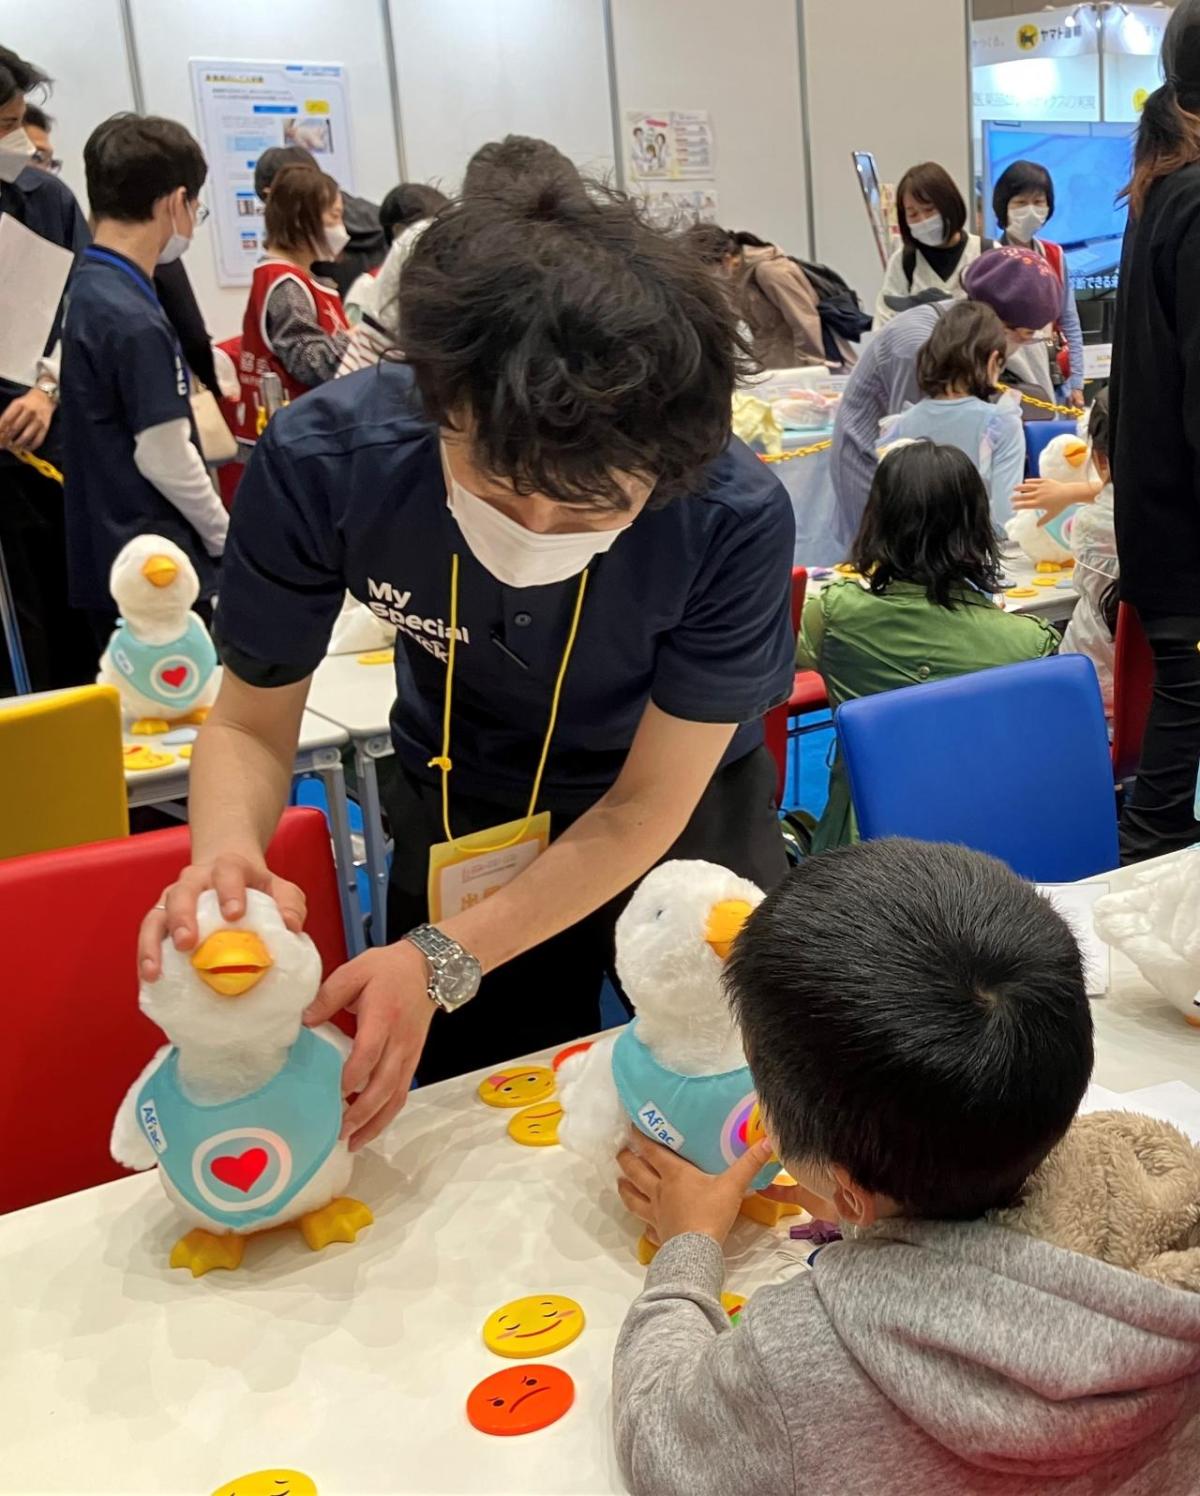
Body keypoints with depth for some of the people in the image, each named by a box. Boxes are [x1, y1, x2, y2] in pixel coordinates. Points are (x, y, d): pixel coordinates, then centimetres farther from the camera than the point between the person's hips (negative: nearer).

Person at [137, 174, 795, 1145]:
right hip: (464, 811, 1)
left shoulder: (736, 518, -34)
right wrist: (225, 858, -39)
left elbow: (647, 803, -23)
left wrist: (442, 960, -35)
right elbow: (251, 723, -16)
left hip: (679, 811, 0)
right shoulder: (322, 461, -31)